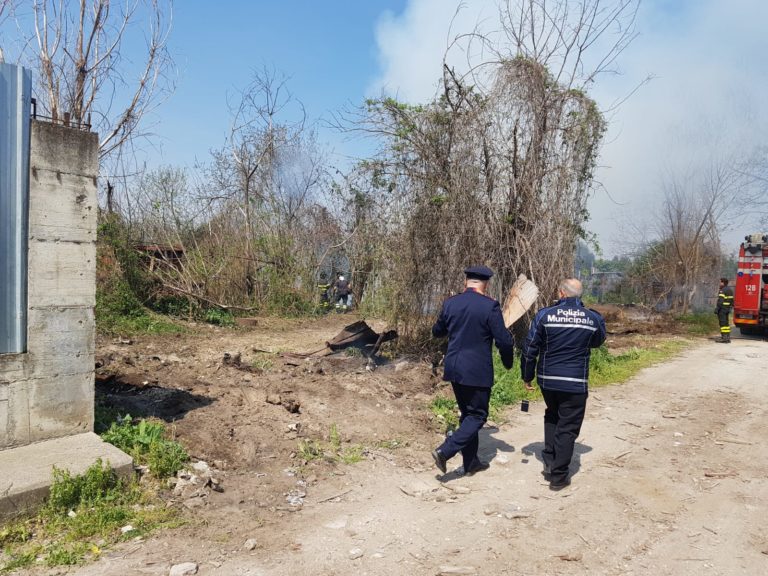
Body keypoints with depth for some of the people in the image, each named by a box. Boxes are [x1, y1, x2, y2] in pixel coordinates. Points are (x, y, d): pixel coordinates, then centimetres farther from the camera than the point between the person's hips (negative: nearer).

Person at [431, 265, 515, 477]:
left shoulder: (450, 303, 1)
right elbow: (504, 341, -12)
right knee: (477, 415, 8)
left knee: (467, 414, 18)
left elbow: (437, 332, 15)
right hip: (477, 371, -6)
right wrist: (508, 363, 6)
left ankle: (471, 462, 26)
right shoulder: (490, 306, -14)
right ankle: (444, 451, -6)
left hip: (454, 369, 6)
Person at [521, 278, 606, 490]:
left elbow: (529, 349, -5)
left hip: (547, 379, 2)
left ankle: (549, 464, 24)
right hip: (575, 383, -1)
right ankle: (558, 476, 11)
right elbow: (598, 342, 17)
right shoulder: (593, 318, -4)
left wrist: (527, 376, 6)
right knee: (568, 427, 7)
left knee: (552, 417, 25)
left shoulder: (544, 315, -8)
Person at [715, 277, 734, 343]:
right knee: (726, 323, 14)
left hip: (722, 308, -9)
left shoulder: (723, 290, -15)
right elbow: (732, 300, 18)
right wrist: (731, 307, 23)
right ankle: (728, 337, 18)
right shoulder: (730, 289, 15)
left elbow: (720, 301, -22)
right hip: (728, 308, 9)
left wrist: (717, 308, -21)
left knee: (723, 323, -7)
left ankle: (724, 337, -9)